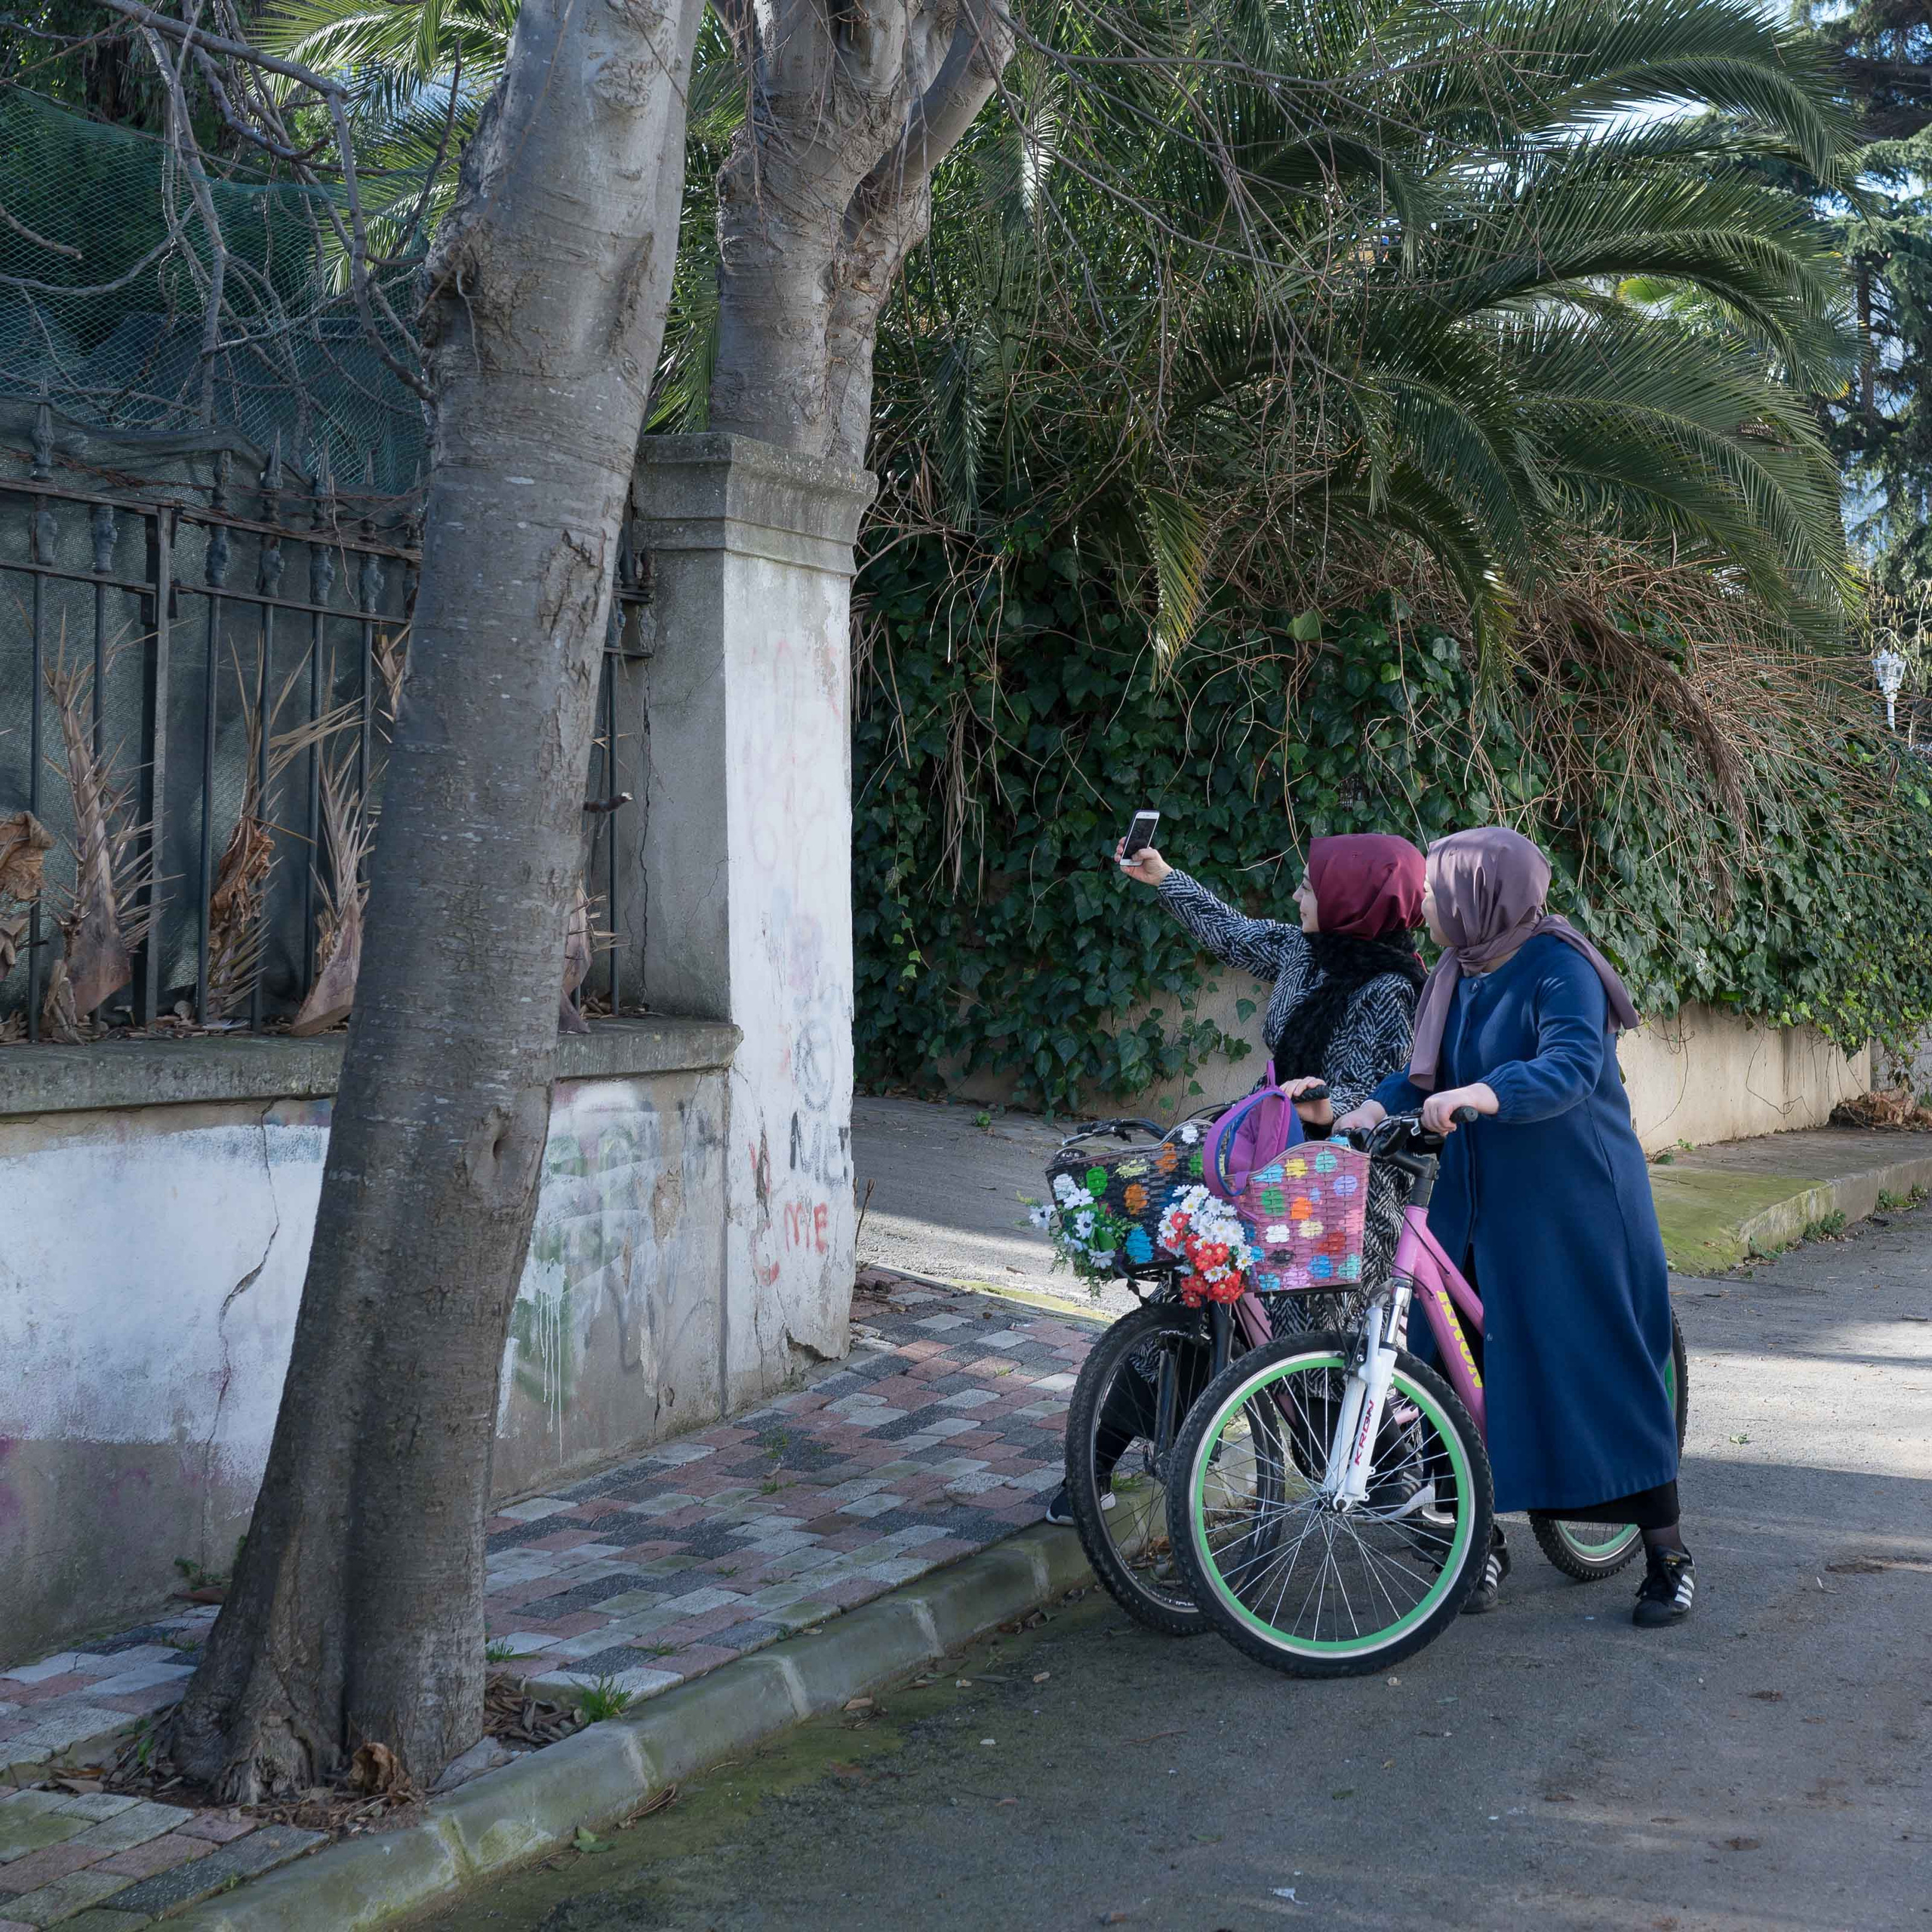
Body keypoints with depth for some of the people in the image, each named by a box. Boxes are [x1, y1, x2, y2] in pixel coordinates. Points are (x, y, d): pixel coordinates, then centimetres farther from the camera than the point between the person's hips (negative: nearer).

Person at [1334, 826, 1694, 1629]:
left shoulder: (1557, 966, -13)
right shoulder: (1457, 976, 10)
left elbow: (1572, 1068, -27)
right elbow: (1424, 1073, 9)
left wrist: (1481, 1095, -43)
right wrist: (1377, 1107, -11)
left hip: (1572, 1207, -7)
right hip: (1479, 1202, 7)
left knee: (1602, 1365, -4)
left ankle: (1667, 1551, 7)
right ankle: (1482, 1541, 15)